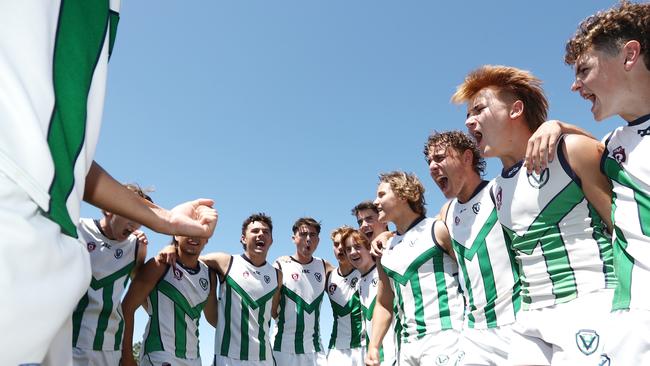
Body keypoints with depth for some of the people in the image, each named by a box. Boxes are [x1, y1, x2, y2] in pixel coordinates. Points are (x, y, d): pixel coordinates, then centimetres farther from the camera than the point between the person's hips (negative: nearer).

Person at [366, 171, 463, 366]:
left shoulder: (438, 230, -4)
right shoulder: (386, 250, 14)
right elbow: (383, 304, 19)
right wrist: (373, 346, 9)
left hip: (444, 338, -6)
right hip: (408, 344, 6)